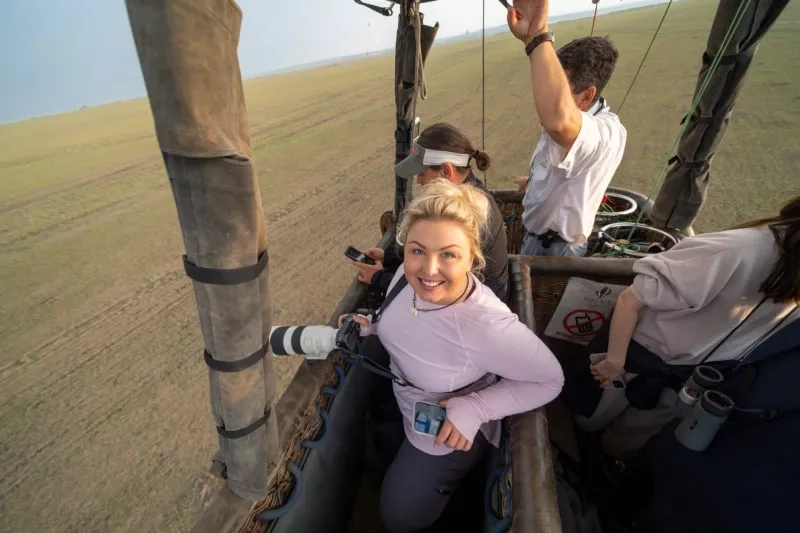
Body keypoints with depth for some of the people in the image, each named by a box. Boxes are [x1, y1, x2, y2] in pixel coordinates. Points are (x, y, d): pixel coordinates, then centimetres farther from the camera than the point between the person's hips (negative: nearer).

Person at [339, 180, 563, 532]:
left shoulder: (489, 327, -42)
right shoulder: (409, 274, -22)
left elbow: (550, 379, -24)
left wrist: (475, 409, -31)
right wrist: (371, 326, -12)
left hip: (448, 435, -5)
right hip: (401, 405, 6)